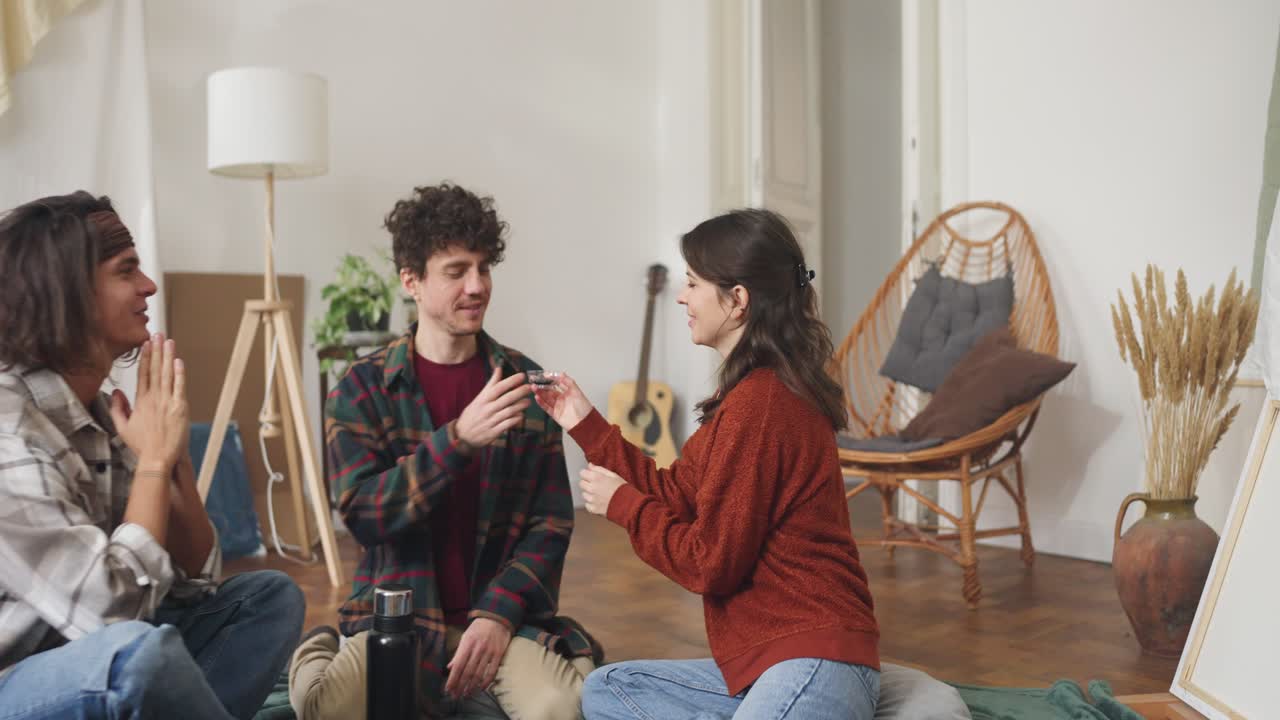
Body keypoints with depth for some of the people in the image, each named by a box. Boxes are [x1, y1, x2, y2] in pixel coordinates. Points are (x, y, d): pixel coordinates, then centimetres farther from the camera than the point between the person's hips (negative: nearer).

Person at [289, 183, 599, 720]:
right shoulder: (362, 390, 0)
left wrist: (496, 616, -13)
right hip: (397, 616, -1)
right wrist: (459, 437, -26)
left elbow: (551, 522, 2)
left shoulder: (525, 382, 3)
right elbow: (362, 514, -12)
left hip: (504, 614, 1)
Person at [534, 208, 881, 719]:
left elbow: (710, 562, -17)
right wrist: (585, 425, 13)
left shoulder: (757, 403, -21)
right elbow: (677, 496, 12)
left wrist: (621, 504, -3)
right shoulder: (762, 390, 10)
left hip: (813, 662, -10)